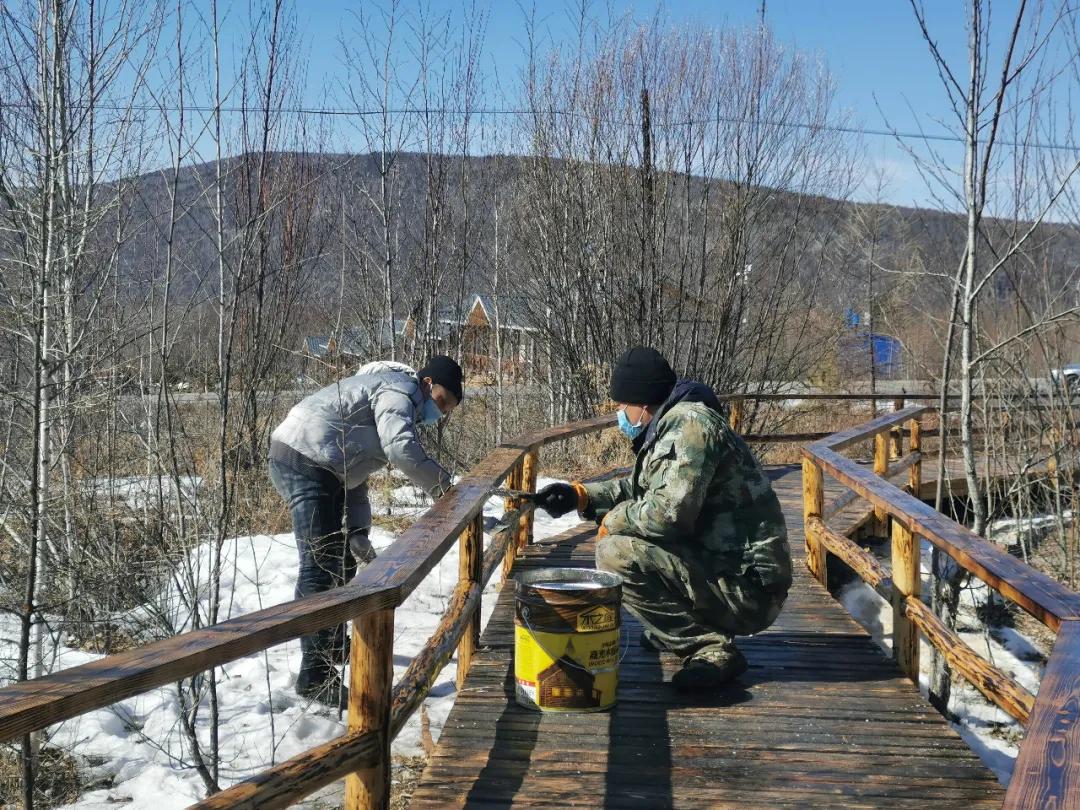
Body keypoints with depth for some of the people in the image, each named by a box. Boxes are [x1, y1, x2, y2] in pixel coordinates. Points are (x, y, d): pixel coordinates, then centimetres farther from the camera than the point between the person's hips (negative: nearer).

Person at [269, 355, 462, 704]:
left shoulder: (391, 397, 25)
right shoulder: (400, 391, -6)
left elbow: (355, 478, 23)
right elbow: (401, 448, -24)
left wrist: (357, 532, 13)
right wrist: (444, 488, -12)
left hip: (320, 469, 11)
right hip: (303, 461, -11)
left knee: (341, 560, 22)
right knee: (319, 565, -13)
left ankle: (333, 646, 39)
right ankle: (314, 675, -12)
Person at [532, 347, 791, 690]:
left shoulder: (689, 422, -16)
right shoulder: (673, 424, 15)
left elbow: (669, 511, -27)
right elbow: (639, 488, 29)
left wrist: (612, 521, -9)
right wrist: (579, 495, 17)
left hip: (748, 588, -10)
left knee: (616, 554, -21)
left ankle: (711, 648, -15)